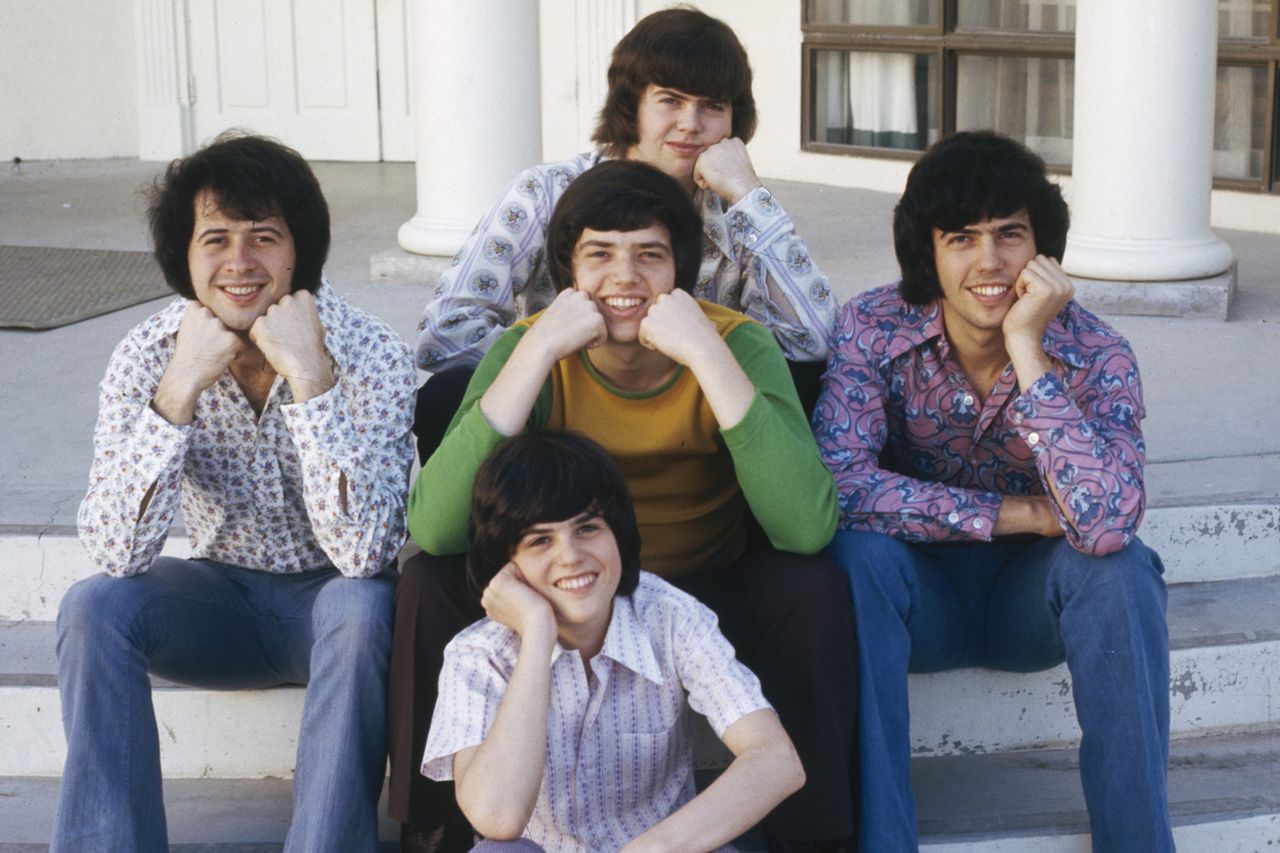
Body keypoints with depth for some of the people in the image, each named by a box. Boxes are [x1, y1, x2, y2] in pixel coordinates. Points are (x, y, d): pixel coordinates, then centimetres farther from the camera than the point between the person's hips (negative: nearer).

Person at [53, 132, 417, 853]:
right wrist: (181, 385, -31)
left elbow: (363, 552, -31)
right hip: (224, 596, 3)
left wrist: (309, 376, -36)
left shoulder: (373, 354, -19)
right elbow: (116, 552, -23)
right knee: (94, 607, -24)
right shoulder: (148, 355, -12)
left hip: (330, 598, -2)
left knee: (359, 608, -35)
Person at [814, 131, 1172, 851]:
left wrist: (1025, 349, -35)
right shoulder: (875, 331, -17)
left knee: (1119, 563, -30)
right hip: (919, 596, 0)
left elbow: (1106, 521, -34)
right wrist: (1019, 514, -26)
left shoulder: (1095, 353, -17)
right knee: (859, 552, -32)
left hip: (1033, 597, 0)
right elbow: (840, 484, -30)